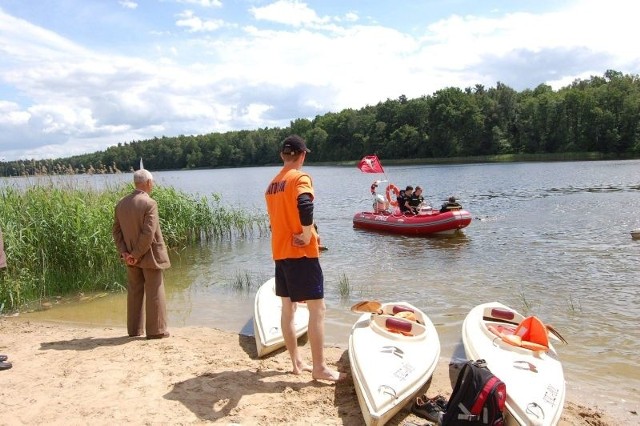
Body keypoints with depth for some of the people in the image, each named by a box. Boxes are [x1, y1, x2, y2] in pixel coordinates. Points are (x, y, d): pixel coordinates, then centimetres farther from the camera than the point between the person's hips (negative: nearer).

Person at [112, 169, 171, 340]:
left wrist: (124, 252, 1)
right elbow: (148, 233, -23)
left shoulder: (121, 204, 5)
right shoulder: (149, 203, -18)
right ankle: (155, 330, 9)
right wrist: (138, 254, -15)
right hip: (149, 255, -7)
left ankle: (134, 329, 23)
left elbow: (116, 230, 5)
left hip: (131, 257, 7)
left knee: (134, 292, 15)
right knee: (154, 292, 3)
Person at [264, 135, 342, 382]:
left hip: (280, 252, 8)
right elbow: (305, 206, -30)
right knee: (317, 308, -2)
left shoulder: (272, 184, 14)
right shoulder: (300, 178, -11)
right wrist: (307, 235, -18)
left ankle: (297, 362, 22)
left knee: (288, 307, 13)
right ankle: (319, 368, 1)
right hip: (301, 252, -8)